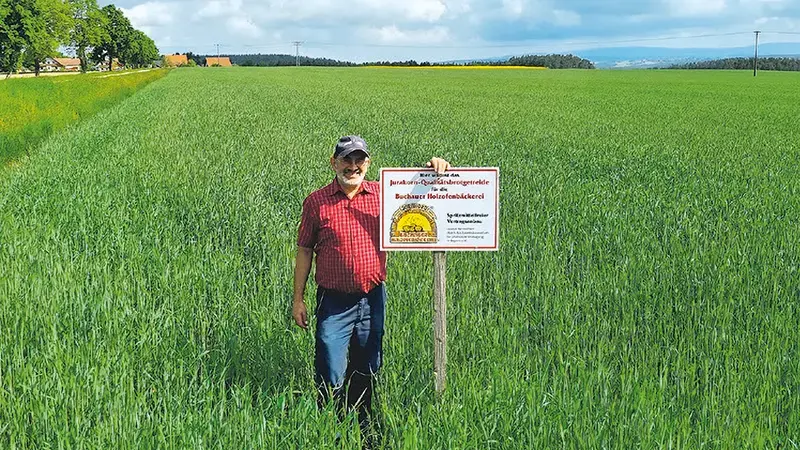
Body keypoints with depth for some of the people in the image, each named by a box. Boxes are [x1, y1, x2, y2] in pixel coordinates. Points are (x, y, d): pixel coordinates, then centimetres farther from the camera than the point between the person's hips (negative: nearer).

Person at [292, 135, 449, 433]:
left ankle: (363, 429, 32)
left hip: (373, 300, 3)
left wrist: (435, 171, -8)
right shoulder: (316, 202, -3)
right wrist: (298, 299, 1)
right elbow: (304, 251, 2)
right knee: (331, 377, -1)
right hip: (334, 303, -3)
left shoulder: (383, 194, 1)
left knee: (368, 372, 16)